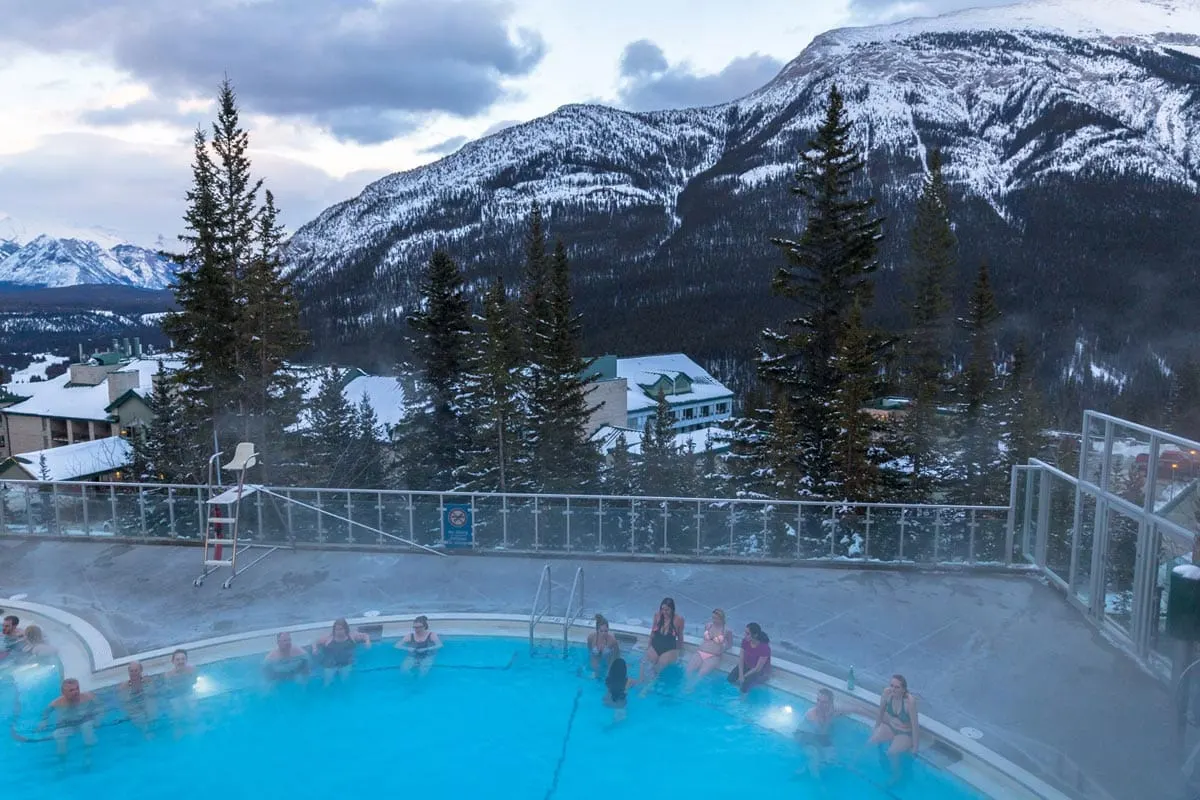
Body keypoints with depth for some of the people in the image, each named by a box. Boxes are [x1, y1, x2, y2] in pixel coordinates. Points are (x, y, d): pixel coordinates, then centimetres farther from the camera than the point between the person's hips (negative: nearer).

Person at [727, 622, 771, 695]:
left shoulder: (764, 648, -30)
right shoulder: (745, 641, -15)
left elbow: (758, 668, -24)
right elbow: (741, 659, -9)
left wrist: (743, 676, -21)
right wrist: (740, 675, -22)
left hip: (761, 672, -5)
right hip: (747, 666, 5)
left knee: (745, 685, -26)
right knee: (731, 678, -14)